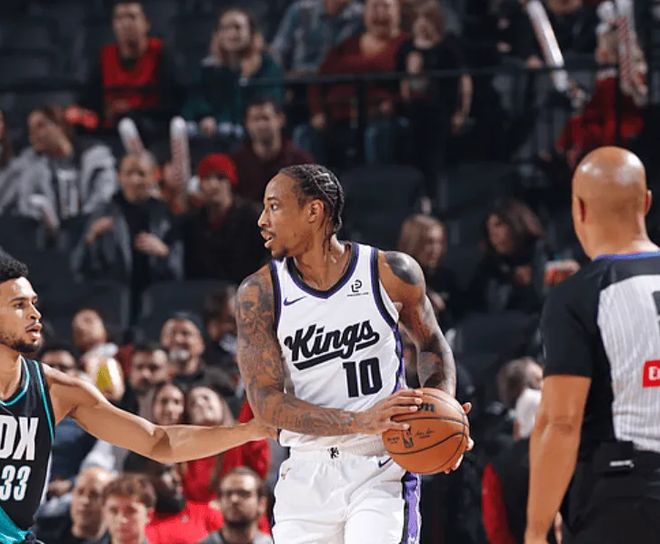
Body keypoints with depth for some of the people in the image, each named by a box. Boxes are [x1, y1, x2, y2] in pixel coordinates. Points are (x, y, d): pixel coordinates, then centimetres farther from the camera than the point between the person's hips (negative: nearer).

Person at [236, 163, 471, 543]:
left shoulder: (392, 273, -4)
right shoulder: (259, 294, -3)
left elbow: (431, 343, 15)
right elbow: (265, 400, -10)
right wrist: (359, 421, -23)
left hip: (380, 470, -2)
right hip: (307, 477, 3)